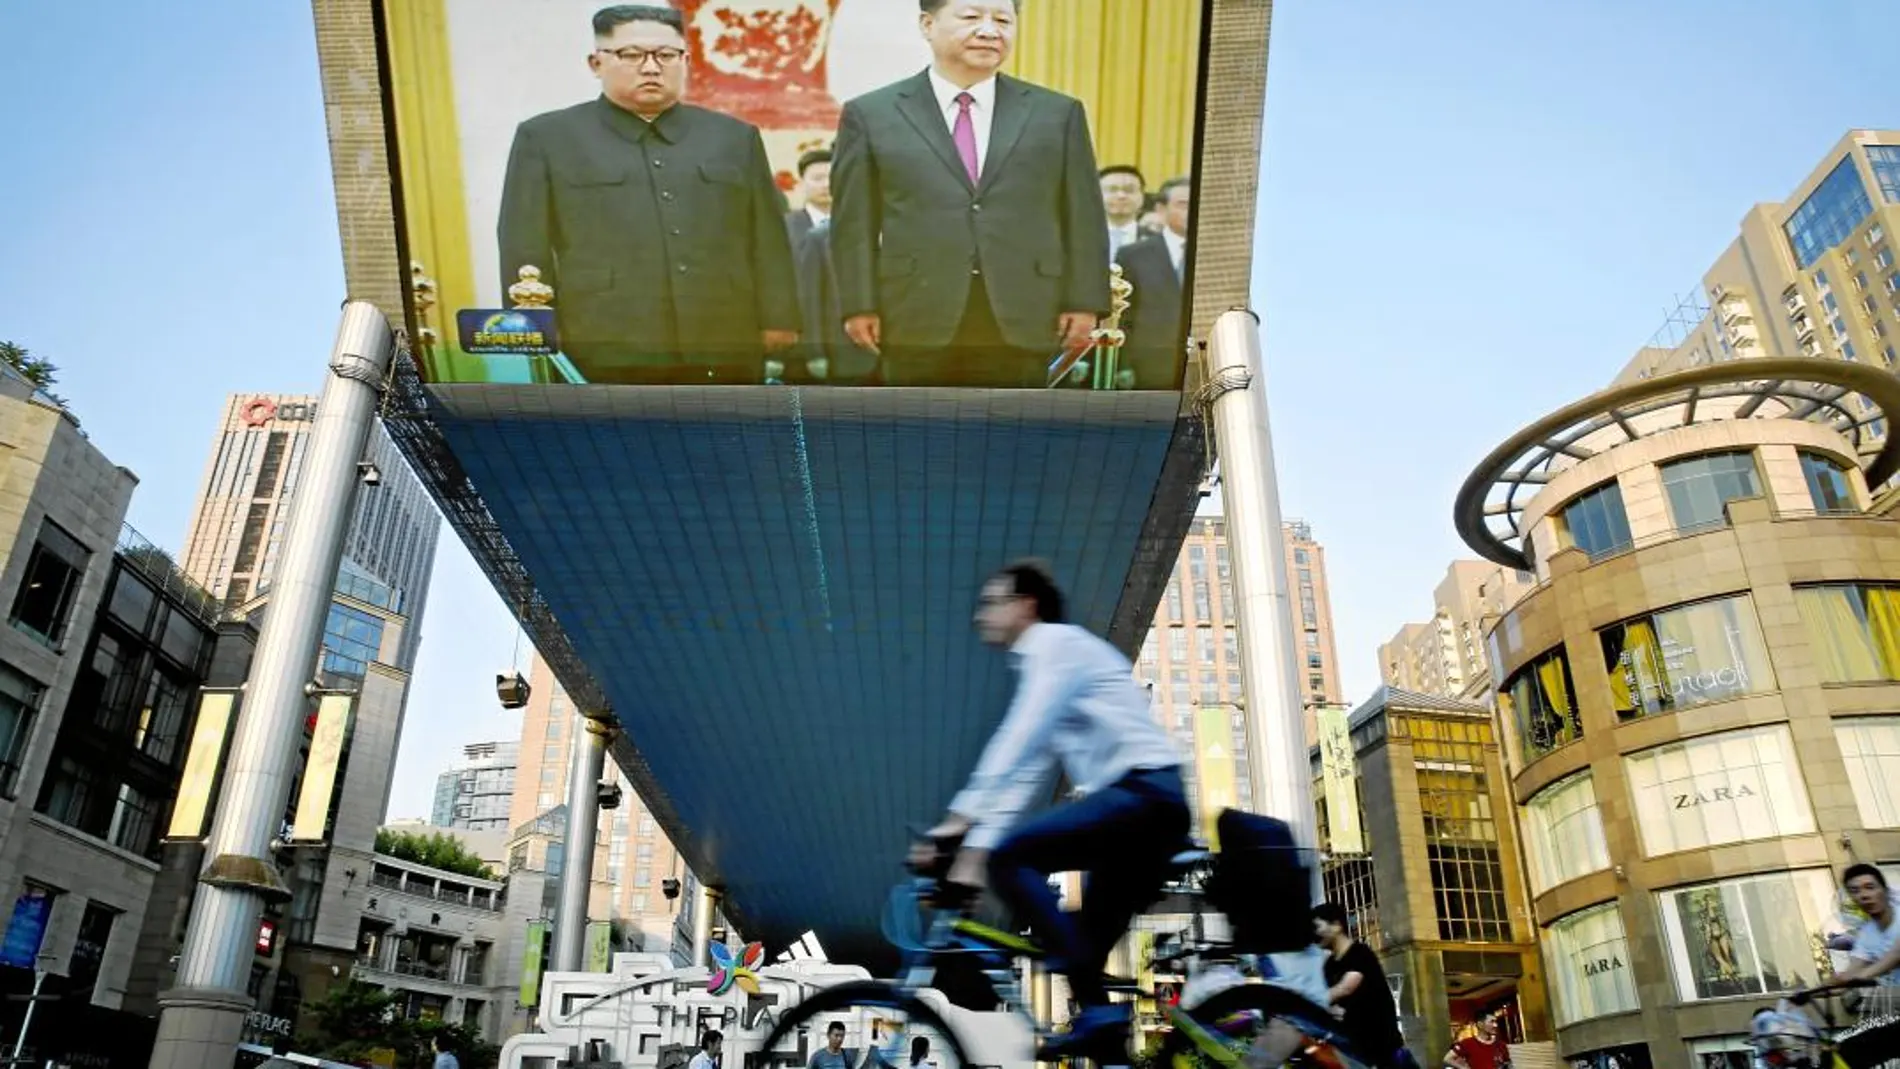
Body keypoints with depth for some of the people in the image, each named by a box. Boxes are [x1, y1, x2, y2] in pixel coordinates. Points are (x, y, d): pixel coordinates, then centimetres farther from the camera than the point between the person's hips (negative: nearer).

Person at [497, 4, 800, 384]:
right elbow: (525, 253, 4)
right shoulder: (547, 138, 8)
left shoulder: (736, 138, 16)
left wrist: (777, 327, 5)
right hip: (606, 358, -2)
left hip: (724, 355, 3)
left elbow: (770, 245, 13)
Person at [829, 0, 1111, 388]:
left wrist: (1084, 302, 2)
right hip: (918, 320, -1)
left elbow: (1083, 216, 8)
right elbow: (855, 223, 4)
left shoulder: (1058, 113, 11)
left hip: (1022, 321, 1)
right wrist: (861, 305, -3)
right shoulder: (870, 114, 6)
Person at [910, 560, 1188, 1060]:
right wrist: (970, 838, 11)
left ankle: (1097, 1007, -18)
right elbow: (1026, 770, 21)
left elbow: (1015, 745, -15)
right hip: (1154, 807, 10)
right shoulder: (1047, 661, 26)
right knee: (1087, 940, 10)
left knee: (1008, 856, -17)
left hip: (1144, 791, -10)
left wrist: (961, 820, -20)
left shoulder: (1056, 643, -2)